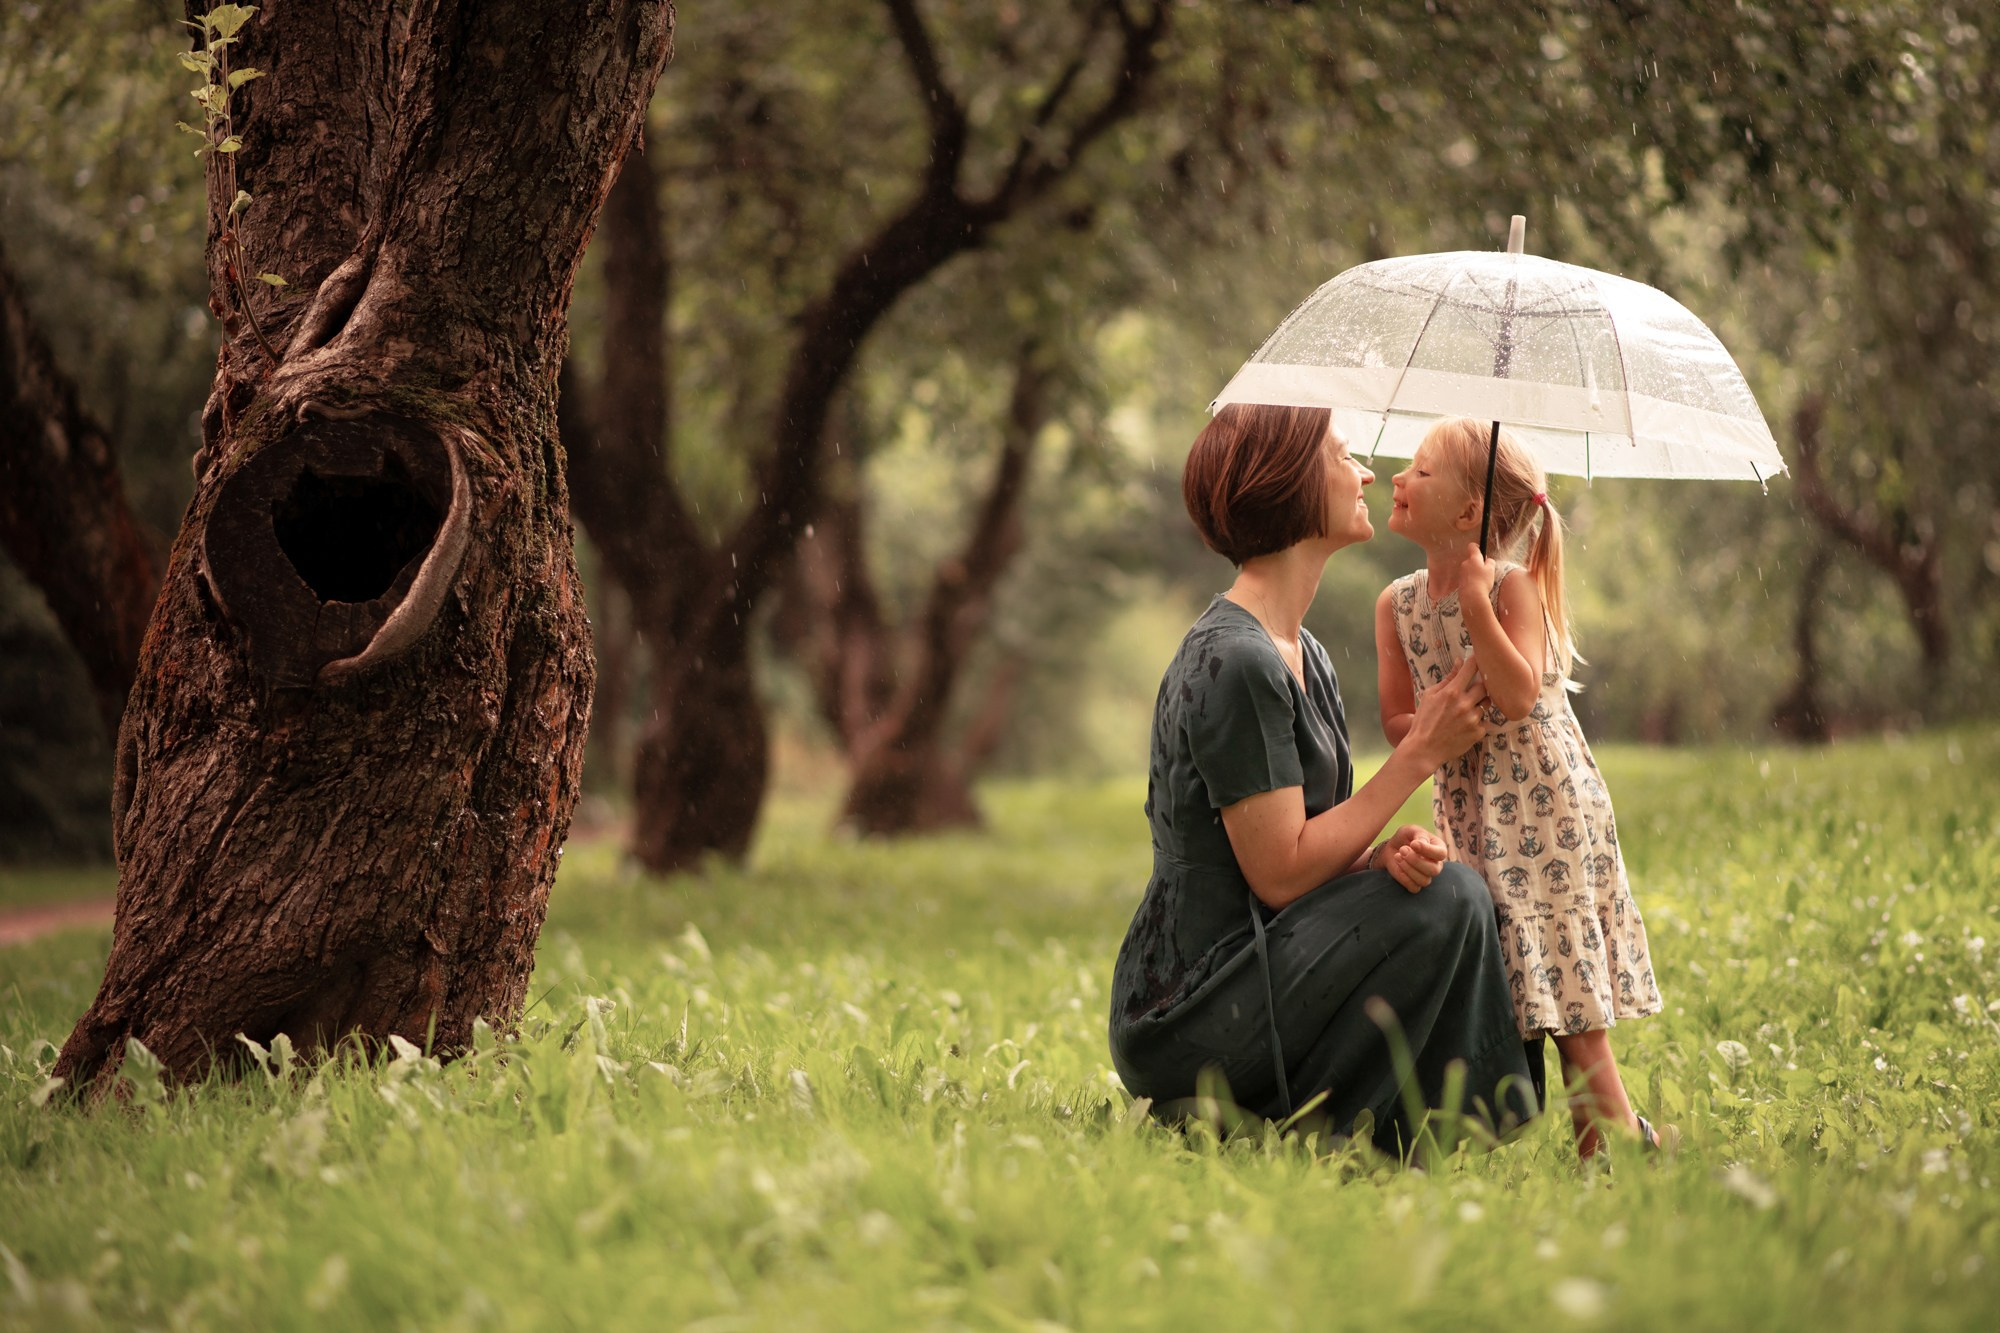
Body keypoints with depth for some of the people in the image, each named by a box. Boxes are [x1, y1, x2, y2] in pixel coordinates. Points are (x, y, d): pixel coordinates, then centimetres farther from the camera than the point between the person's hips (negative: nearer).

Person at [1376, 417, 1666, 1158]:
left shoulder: (1513, 587, -10)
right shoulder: (1397, 603, 6)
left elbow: (1519, 696, -23)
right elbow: (1396, 720, 7)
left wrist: (1476, 599, -24)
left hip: (1543, 807, -6)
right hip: (1469, 814, 6)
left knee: (1571, 1011, -7)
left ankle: (1615, 1146, 0)